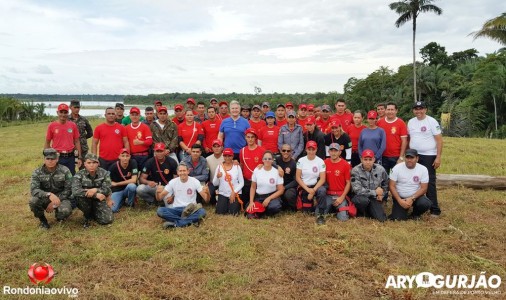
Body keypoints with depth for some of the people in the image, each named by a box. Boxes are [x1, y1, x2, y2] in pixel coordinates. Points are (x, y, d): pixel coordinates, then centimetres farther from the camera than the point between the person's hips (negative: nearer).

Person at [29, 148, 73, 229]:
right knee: (33, 201, -32)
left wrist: (55, 203, -20)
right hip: (45, 199, 1)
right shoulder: (37, 172, -7)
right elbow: (33, 190, -20)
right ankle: (42, 220, 0)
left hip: (61, 198, -1)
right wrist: (49, 194, -39)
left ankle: (59, 217, 8)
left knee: (65, 211, -33)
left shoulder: (65, 171, -10)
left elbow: (68, 189, -10)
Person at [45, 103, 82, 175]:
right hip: (57, 157, -1)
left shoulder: (73, 125, 3)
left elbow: (77, 142, 8)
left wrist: (80, 157, 5)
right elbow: (47, 143, 5)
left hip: (70, 158, 2)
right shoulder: (52, 125, -1)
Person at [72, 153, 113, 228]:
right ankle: (87, 216, -5)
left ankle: (93, 214, 18)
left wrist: (95, 190, -33)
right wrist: (96, 195, -34)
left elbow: (107, 189, -13)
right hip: (85, 201, -1)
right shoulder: (79, 175, -13)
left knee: (108, 219, -19)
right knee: (80, 196, -35)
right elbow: (75, 191, -29)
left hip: (99, 199, 1)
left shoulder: (104, 173, -7)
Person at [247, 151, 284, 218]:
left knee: (275, 207, -36)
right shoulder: (257, 170, -2)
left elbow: (281, 190, -6)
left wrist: (269, 198, -18)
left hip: (272, 195, -1)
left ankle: (260, 212, -2)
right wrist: (251, 202, -6)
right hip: (258, 197, 1)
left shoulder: (277, 172, -8)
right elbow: (253, 187, 5)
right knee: (250, 213, -24)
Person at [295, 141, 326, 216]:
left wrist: (313, 190, -21)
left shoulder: (320, 161, -6)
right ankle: (310, 201, 32)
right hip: (304, 187, 1)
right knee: (306, 210, -3)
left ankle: (319, 214, -21)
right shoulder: (301, 161, -3)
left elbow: (322, 179, -10)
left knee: (322, 190, -36)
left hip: (316, 185, -1)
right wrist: (307, 189, -15)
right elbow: (297, 177, -5)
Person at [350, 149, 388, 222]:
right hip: (360, 197, -4)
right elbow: (357, 190, -25)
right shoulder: (356, 171, -18)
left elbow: (386, 184, 14)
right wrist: (375, 192, -18)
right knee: (364, 200, -38)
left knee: (381, 219, -11)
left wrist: (381, 194, -1)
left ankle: (369, 210, 22)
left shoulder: (380, 169, -5)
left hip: (375, 198, 4)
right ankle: (362, 213, -2)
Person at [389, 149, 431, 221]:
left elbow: (424, 188, -9)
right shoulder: (397, 168, -10)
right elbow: (392, 186, -9)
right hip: (400, 197, -1)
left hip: (416, 196, 1)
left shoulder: (423, 169, -8)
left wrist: (412, 199, -22)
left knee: (426, 204, -31)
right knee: (397, 218, -18)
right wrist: (399, 200, -19)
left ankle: (415, 214, 5)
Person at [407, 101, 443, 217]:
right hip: (414, 156, 6)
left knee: (430, 183, -4)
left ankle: (434, 209, 3)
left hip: (429, 156, -5)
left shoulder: (432, 121, -7)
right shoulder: (411, 122, 9)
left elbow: (439, 140, -10)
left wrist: (438, 157, -16)